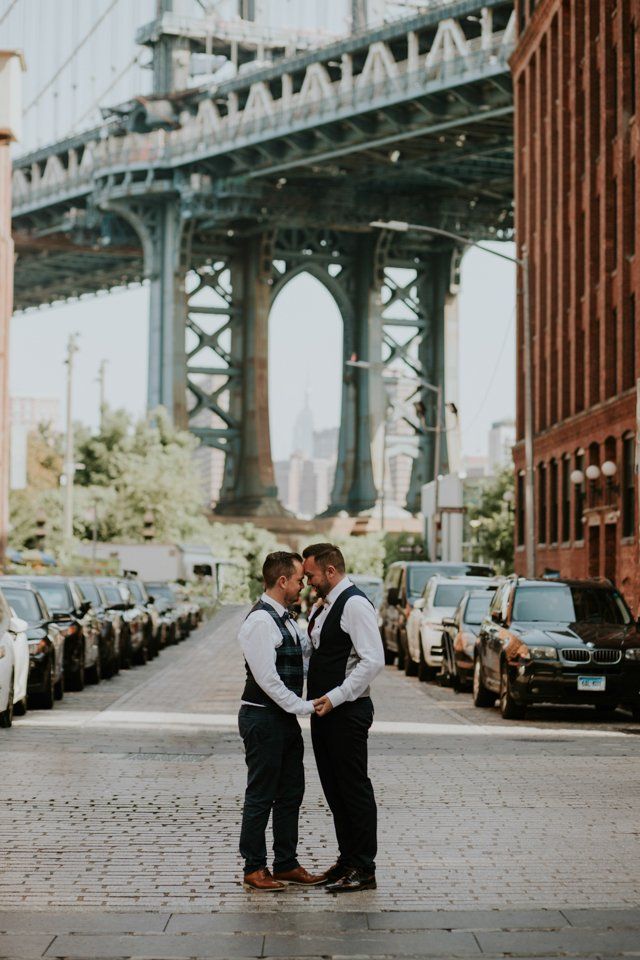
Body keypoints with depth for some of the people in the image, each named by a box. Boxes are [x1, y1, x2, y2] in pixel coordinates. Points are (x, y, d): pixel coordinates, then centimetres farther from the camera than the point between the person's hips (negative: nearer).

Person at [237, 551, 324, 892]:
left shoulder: (284, 619, 14)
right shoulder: (260, 621, -18)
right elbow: (266, 678, -21)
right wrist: (304, 706, -17)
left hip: (285, 719, 10)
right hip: (263, 719, -10)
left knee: (291, 794, 14)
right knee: (261, 796, -1)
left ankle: (286, 864, 24)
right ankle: (254, 868, 9)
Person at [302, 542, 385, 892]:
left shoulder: (355, 604, -15)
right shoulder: (323, 606, 15)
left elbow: (373, 660, -22)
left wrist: (336, 697, -22)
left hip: (347, 712, -10)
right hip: (325, 710, 10)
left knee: (354, 789, -3)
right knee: (333, 788, 14)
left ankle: (364, 870, 4)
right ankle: (347, 859, 24)